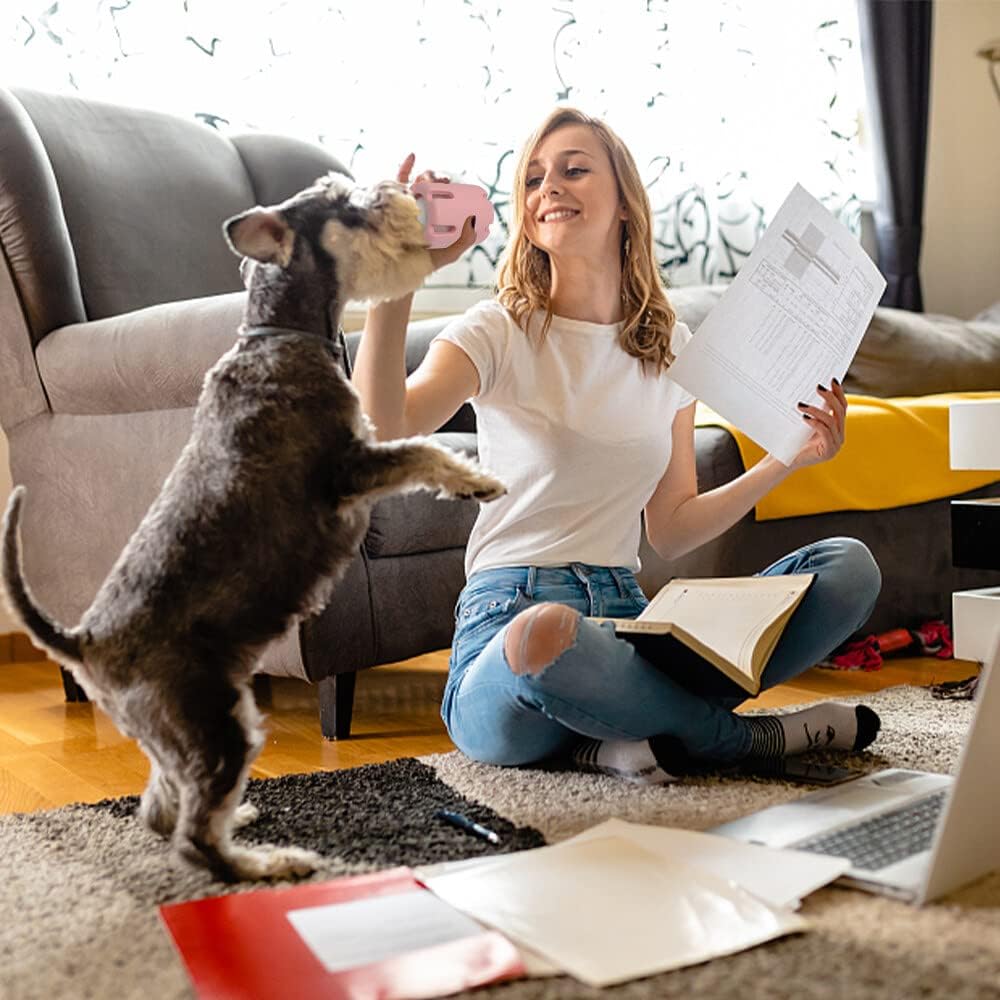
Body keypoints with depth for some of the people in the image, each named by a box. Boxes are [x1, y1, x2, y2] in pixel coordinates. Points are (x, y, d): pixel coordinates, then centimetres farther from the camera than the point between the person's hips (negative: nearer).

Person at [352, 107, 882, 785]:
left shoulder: (670, 346, 12)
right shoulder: (498, 334, -1)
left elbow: (671, 531, 14)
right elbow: (382, 428, -23)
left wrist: (788, 459, 5)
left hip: (627, 615, 5)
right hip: (510, 616, -4)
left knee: (849, 566, -12)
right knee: (548, 633, -42)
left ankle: (621, 740, -16)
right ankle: (751, 736, -12)